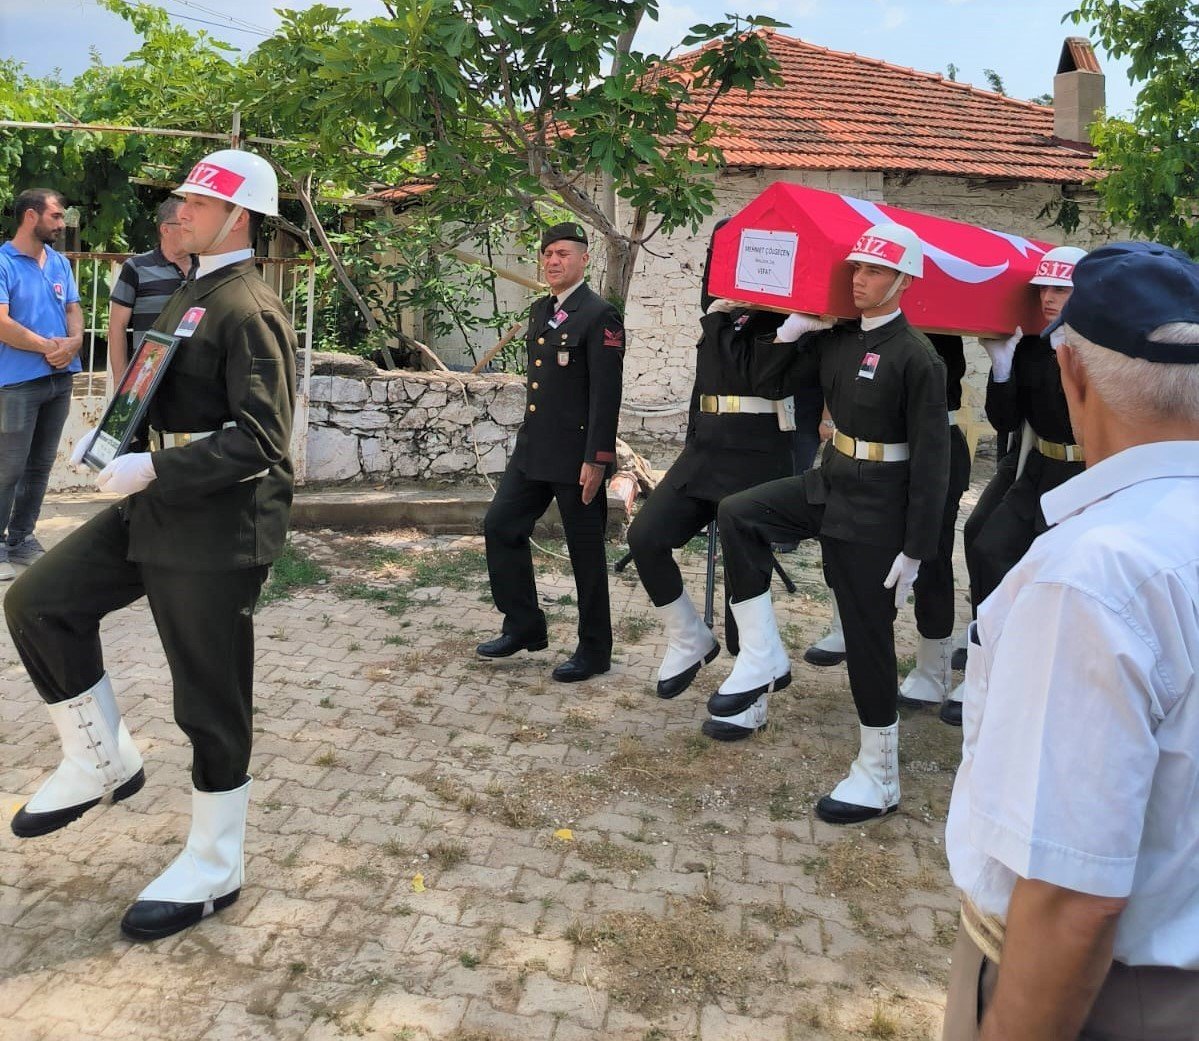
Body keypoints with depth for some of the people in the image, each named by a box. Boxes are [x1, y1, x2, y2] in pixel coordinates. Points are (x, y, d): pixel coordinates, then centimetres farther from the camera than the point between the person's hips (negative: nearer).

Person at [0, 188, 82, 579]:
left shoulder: (60, 263, 13)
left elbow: (73, 309, 12)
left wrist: (74, 342, -9)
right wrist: (49, 346, -12)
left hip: (60, 378, 7)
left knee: (40, 466, 12)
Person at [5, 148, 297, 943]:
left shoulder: (250, 311, -16)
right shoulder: (193, 294, 16)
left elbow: (258, 440, -24)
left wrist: (154, 469, -23)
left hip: (218, 528, -9)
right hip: (158, 509, 10)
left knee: (212, 701, 2)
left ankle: (214, 869, 20)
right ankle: (103, 761, 22)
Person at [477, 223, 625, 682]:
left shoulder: (600, 315, -11)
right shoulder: (540, 311, 14)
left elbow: (606, 394, -16)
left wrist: (596, 459, -20)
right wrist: (527, 436, 20)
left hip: (576, 453, -8)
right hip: (533, 448, 8)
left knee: (585, 551, 2)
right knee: (500, 527, 8)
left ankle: (593, 651, 16)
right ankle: (524, 626, 23)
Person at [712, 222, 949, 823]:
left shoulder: (916, 357, -17)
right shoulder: (837, 338, 4)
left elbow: (931, 460, -18)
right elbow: (770, 376, 13)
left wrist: (914, 550, -18)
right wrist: (794, 327, -3)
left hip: (875, 507, -7)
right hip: (828, 483, 7)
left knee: (868, 637, 2)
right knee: (737, 515, -9)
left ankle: (878, 778, 19)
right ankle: (763, 660, 0)